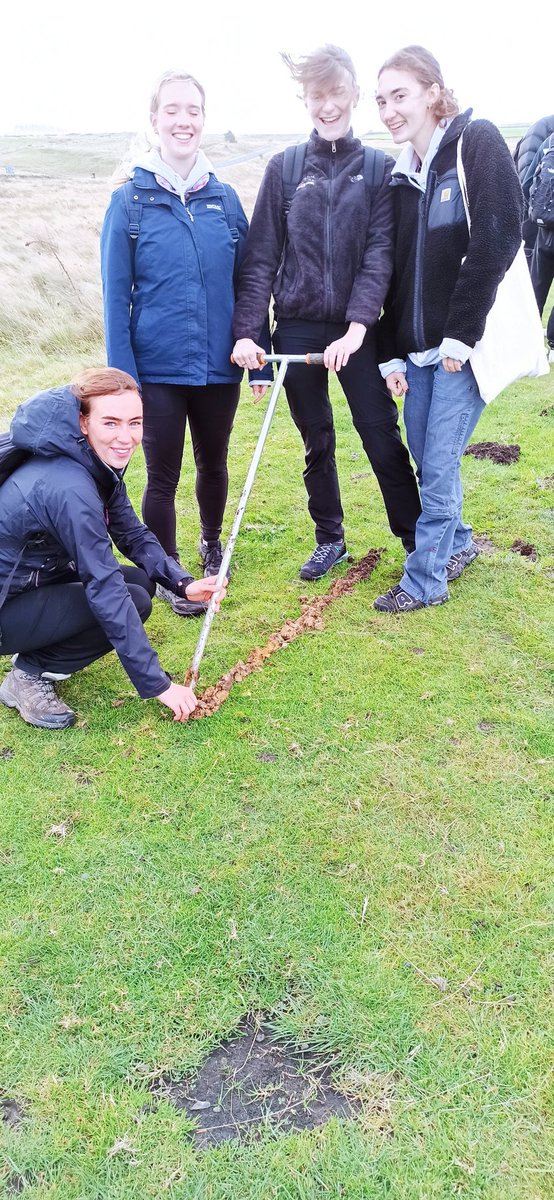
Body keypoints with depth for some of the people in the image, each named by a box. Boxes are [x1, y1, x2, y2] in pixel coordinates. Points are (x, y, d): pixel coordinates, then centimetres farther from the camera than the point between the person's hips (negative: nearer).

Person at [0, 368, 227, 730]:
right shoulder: (68, 488, -31)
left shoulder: (99, 464, -3)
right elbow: (104, 591, -30)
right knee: (132, 601, -18)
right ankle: (30, 676, -4)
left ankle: (39, 652, 10)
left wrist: (183, 583, -14)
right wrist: (157, 684, -25)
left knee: (141, 581, 1)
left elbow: (133, 535, 4)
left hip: (37, 579, 9)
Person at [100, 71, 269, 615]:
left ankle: (211, 544, 43)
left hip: (219, 364, 3)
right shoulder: (130, 200, -4)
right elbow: (116, 295, -5)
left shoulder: (224, 197, 3)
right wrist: (122, 375, -10)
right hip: (158, 368, -3)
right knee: (163, 476, 6)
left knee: (213, 463, 18)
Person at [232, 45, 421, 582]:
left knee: (382, 436, 0)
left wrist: (357, 325, -21)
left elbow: (380, 252, -7)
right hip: (297, 329, 2)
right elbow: (260, 257, 1)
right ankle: (329, 539, 28)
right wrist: (245, 331, -10)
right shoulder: (284, 169, 4)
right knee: (317, 442, 12)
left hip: (357, 330, -1)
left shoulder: (379, 169, 2)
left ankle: (418, 541, 16)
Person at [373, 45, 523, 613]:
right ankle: (457, 543, 34)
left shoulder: (477, 143, -8)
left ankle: (425, 579, 9)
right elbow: (396, 269, 12)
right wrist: (390, 353, 6)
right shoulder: (402, 174, 12)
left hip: (465, 342, -6)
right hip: (417, 347, 7)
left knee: (439, 461, -4)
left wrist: (460, 333, -19)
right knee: (424, 457, 11)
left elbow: (497, 239, -17)